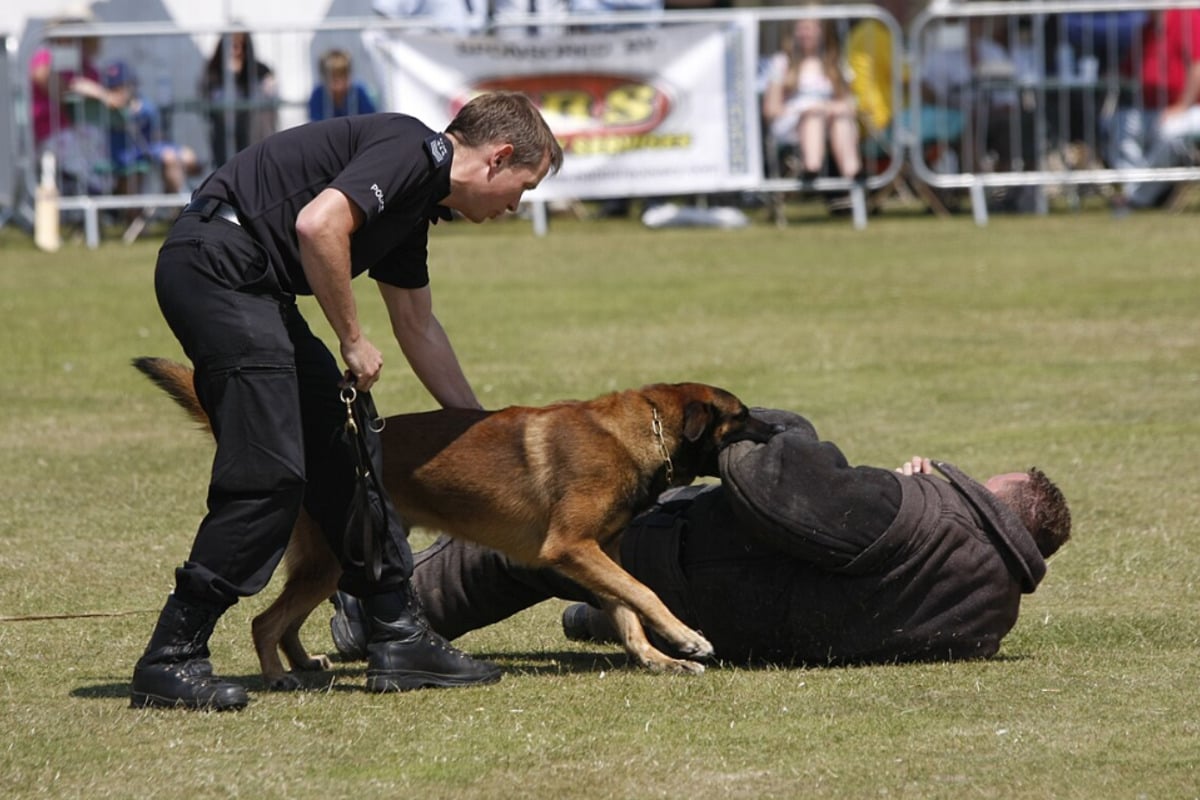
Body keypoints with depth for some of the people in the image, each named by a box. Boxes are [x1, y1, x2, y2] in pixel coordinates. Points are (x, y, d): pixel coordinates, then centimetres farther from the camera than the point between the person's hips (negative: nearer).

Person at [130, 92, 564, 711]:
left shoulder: (415, 200, 22)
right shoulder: (413, 152, -9)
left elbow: (418, 327, 34)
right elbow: (318, 224, -24)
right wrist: (353, 340, -12)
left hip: (252, 287, 11)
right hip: (217, 263, -11)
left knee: (345, 454, 11)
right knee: (271, 473, -12)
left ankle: (398, 637, 15)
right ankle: (170, 660, -8)